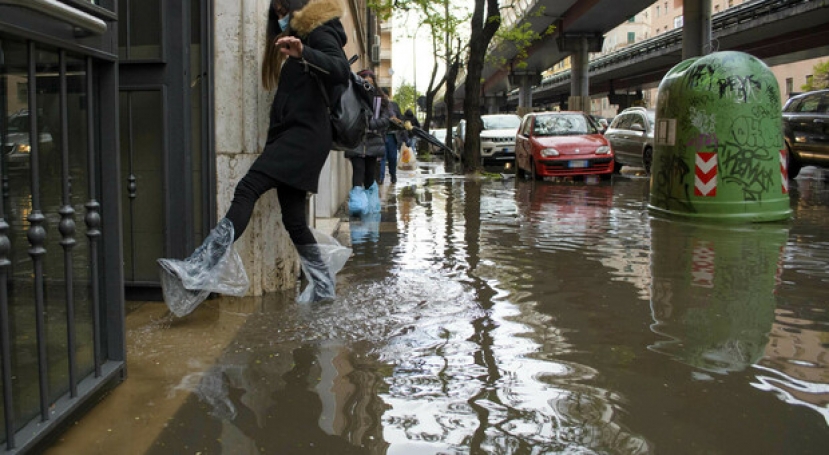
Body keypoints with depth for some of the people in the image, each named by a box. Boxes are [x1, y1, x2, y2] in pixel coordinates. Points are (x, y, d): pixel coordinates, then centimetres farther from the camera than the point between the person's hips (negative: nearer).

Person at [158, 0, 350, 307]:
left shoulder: (320, 32, 3)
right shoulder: (300, 38, 30)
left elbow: (341, 69, -20)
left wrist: (303, 53, -33)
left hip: (304, 134, -10)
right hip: (292, 135, 10)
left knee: (248, 189, -23)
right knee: (293, 219, 7)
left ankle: (199, 270, -31)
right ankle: (322, 286, 16)